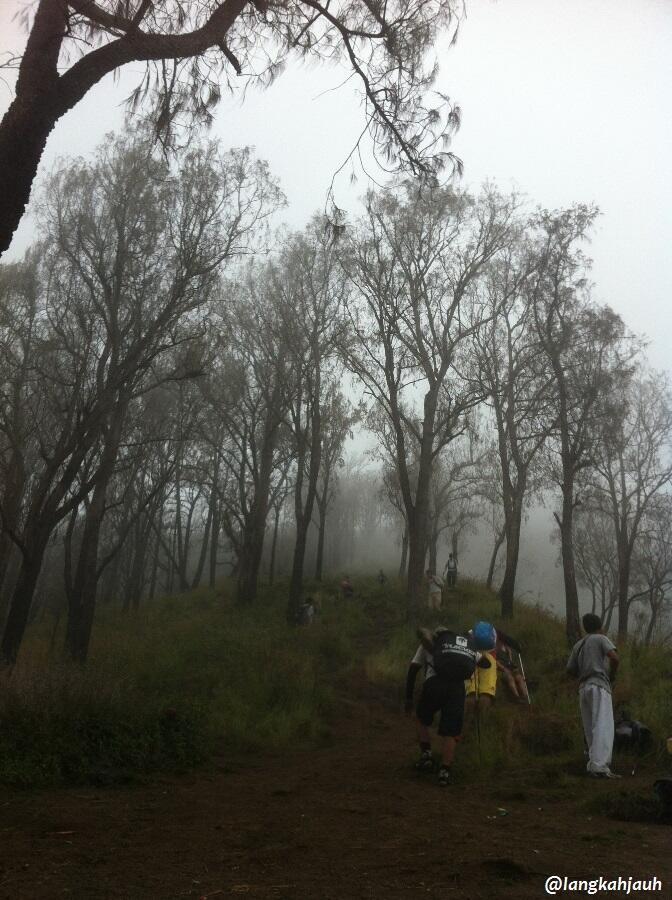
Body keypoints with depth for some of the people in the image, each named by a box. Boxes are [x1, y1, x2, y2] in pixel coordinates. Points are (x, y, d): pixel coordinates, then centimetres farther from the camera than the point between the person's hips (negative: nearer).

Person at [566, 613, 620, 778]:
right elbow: (614, 658, -14)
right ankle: (599, 766, -24)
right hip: (599, 685, -7)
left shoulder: (578, 645, 19)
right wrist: (612, 676, 0)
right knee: (603, 727, -13)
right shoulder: (601, 639, 2)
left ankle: (593, 764, 9)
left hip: (583, 688, 7)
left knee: (590, 730, 10)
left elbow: (570, 669, 16)